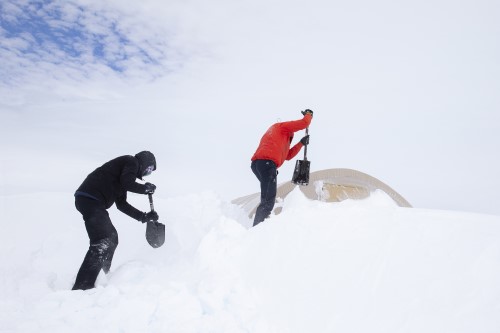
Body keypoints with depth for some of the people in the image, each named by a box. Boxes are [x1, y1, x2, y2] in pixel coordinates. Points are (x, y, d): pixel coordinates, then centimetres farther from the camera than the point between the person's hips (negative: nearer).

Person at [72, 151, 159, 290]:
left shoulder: (126, 167, 27)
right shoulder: (132, 161, 1)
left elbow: (121, 204, 26)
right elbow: (127, 183, -17)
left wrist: (144, 216, 24)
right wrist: (146, 188, 1)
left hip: (95, 202, 10)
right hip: (89, 199, -10)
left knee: (111, 237, 20)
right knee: (102, 243, -17)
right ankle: (82, 287, -20)